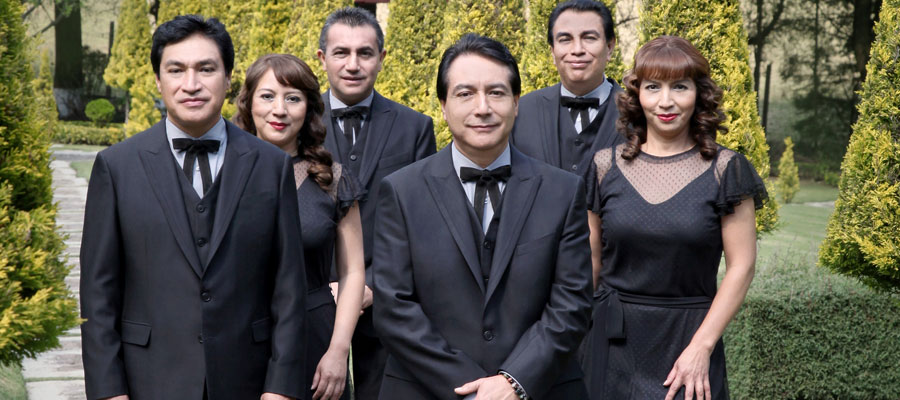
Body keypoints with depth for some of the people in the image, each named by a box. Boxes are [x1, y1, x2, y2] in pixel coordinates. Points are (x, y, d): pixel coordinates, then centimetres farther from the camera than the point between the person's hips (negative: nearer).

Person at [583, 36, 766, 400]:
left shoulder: (724, 170, -3)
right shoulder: (606, 167, 2)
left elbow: (741, 266, -6)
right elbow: (590, 261, 5)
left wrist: (701, 347, -12)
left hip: (689, 340, -1)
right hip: (614, 342, 2)